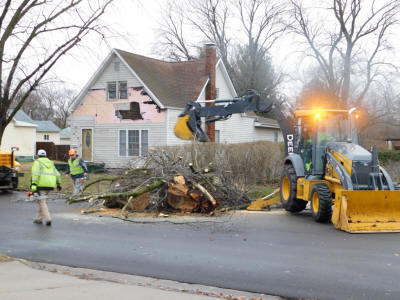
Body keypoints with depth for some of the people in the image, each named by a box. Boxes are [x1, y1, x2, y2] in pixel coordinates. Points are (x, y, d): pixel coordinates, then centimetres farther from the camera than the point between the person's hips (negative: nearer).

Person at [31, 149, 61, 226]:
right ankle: (39, 219, 22)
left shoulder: (37, 162, 2)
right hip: (50, 184, 6)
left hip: (42, 184, -6)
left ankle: (48, 219, -18)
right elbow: (57, 174, 20)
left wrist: (33, 185, -19)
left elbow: (35, 174, -13)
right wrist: (58, 184, 29)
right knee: (43, 201, 19)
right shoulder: (50, 162, 21)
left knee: (43, 202, -4)